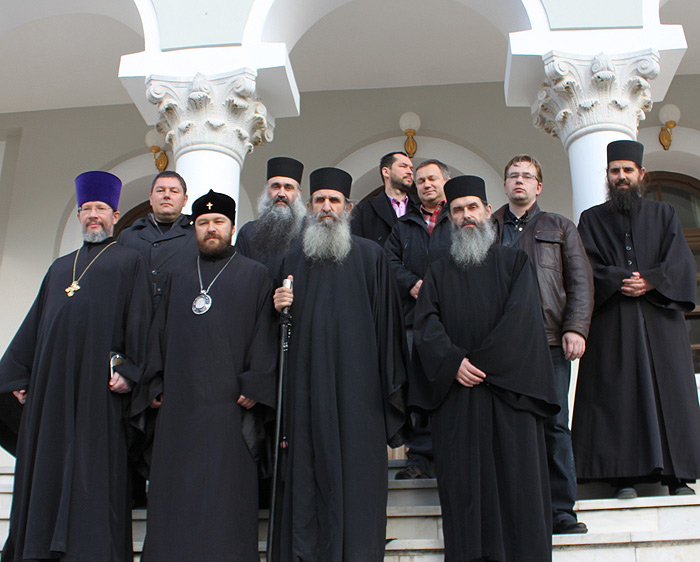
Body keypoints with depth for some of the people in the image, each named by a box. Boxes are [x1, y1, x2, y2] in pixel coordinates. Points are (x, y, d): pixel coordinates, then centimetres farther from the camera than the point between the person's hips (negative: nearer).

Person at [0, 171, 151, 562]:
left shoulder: (129, 261, 9)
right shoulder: (60, 267, 24)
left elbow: (139, 318, -1)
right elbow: (35, 322, 23)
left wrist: (128, 369, -13)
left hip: (98, 379, -5)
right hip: (52, 377, 5)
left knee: (94, 464, -7)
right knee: (46, 464, 5)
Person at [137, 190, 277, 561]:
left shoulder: (254, 275, 8)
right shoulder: (179, 272, 17)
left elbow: (265, 335, 1)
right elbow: (160, 329, 15)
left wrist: (253, 387, -10)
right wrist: (157, 385, 7)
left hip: (226, 404, -3)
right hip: (178, 403, 3)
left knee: (223, 493, -3)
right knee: (175, 493, 5)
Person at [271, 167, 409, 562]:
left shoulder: (370, 256, 6)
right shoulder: (294, 260, 16)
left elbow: (386, 318, 3)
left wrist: (391, 382, -3)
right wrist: (280, 308, -3)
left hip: (356, 385, -3)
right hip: (306, 388, 3)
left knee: (356, 469, -4)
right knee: (306, 469, 2)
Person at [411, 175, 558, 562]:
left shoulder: (514, 263, 13)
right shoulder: (438, 272, 18)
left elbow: (521, 314, -2)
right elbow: (425, 322, 4)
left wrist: (482, 362, -11)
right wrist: (453, 361, -14)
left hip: (509, 388, -1)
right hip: (456, 391, 2)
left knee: (516, 478, -5)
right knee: (464, 483, -2)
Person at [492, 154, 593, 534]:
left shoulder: (560, 228, 18)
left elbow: (580, 281, 9)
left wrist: (576, 329, -5)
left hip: (550, 340, 0)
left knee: (554, 424, -2)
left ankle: (561, 510, 5)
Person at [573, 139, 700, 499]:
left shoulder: (664, 215, 16)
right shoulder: (592, 220, 13)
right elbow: (587, 267, 0)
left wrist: (650, 282, -14)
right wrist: (622, 282, -16)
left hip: (659, 317, 2)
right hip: (612, 323, -1)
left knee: (669, 387, -2)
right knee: (619, 392, -6)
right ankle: (625, 474, -5)